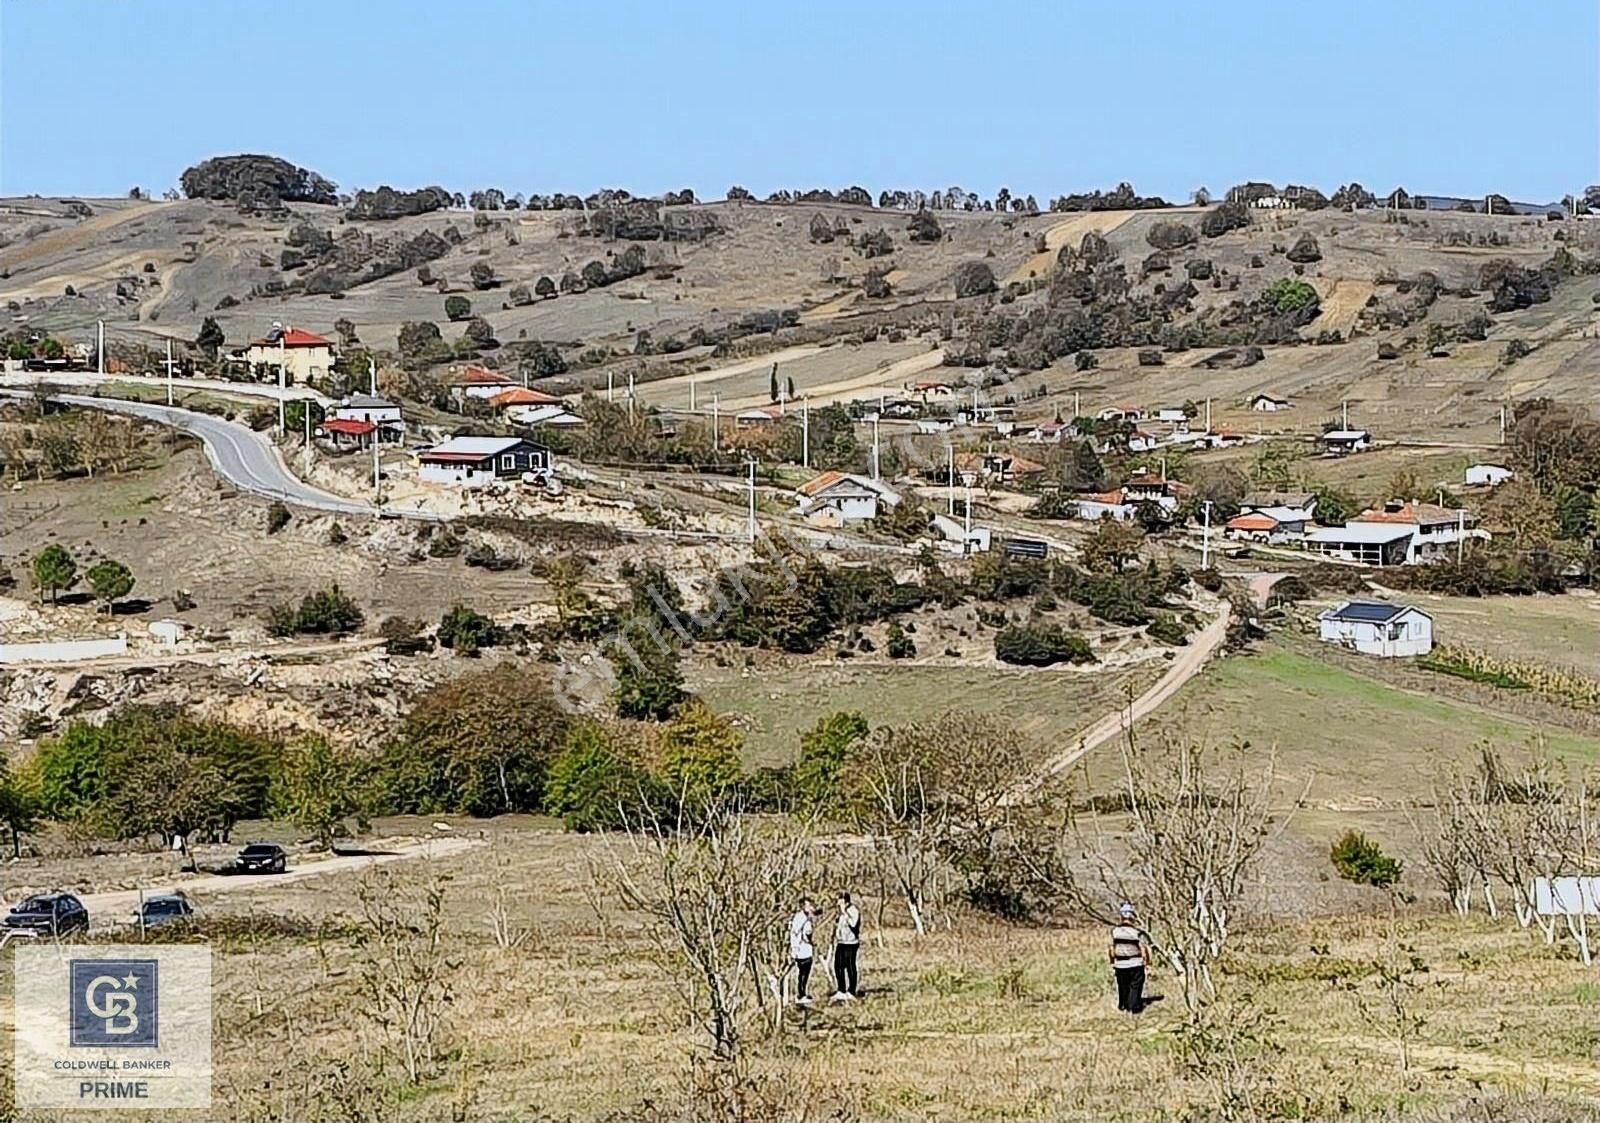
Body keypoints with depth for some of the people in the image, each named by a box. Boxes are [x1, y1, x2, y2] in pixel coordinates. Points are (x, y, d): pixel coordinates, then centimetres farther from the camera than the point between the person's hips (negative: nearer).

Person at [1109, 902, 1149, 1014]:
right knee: (1135, 986, 7)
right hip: (1135, 964, -3)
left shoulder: (1115, 931, -6)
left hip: (1120, 964, 3)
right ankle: (1133, 1006, 3)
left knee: (1123, 986, 18)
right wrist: (1146, 962, 4)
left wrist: (1112, 963, 12)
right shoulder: (1137, 932, -14)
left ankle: (1123, 1005, 30)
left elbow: (1112, 948, 1)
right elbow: (1143, 950, -10)